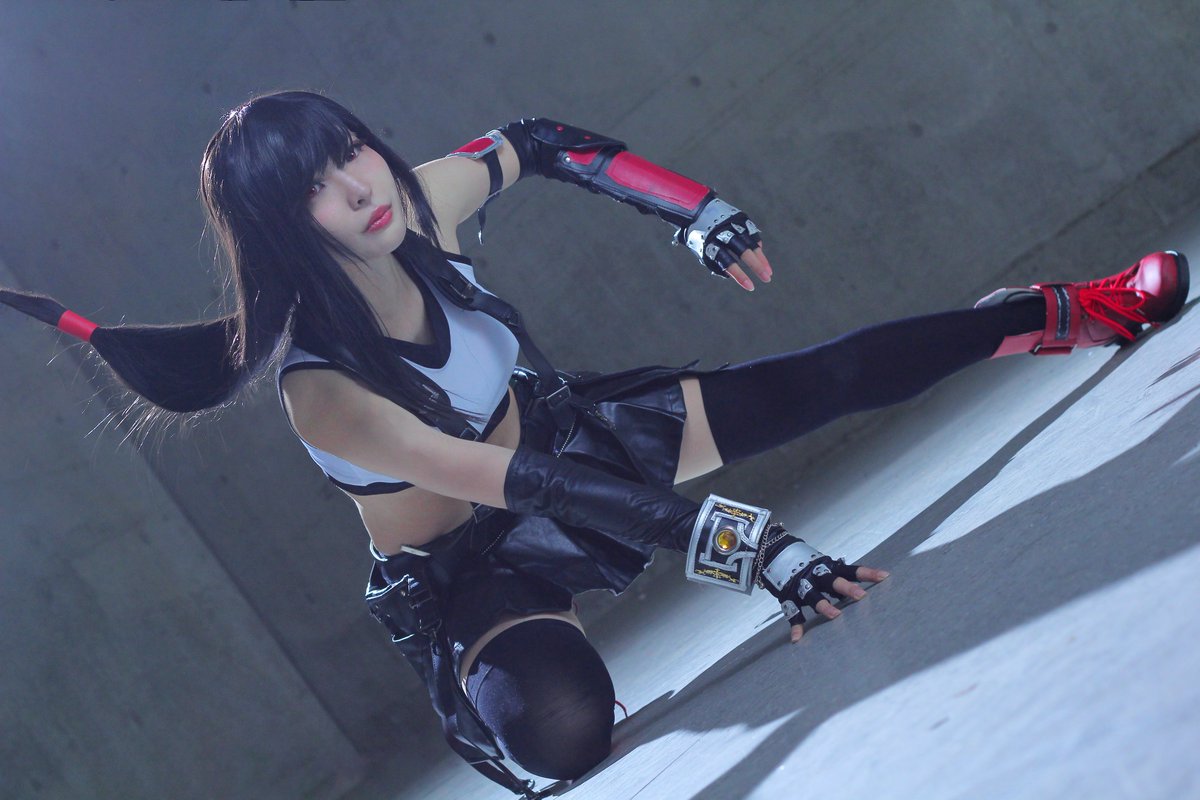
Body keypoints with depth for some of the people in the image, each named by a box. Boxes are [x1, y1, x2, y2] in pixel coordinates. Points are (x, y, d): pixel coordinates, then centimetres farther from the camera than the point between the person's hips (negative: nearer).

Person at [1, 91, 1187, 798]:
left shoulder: (417, 207, -19)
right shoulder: (322, 393, -35)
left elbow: (539, 145, 3)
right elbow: (526, 488, -39)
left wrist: (701, 217, -5)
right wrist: (756, 553, -41)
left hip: (559, 433, 6)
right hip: (466, 572, -6)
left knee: (827, 376, 2)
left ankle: (1064, 314, 24)